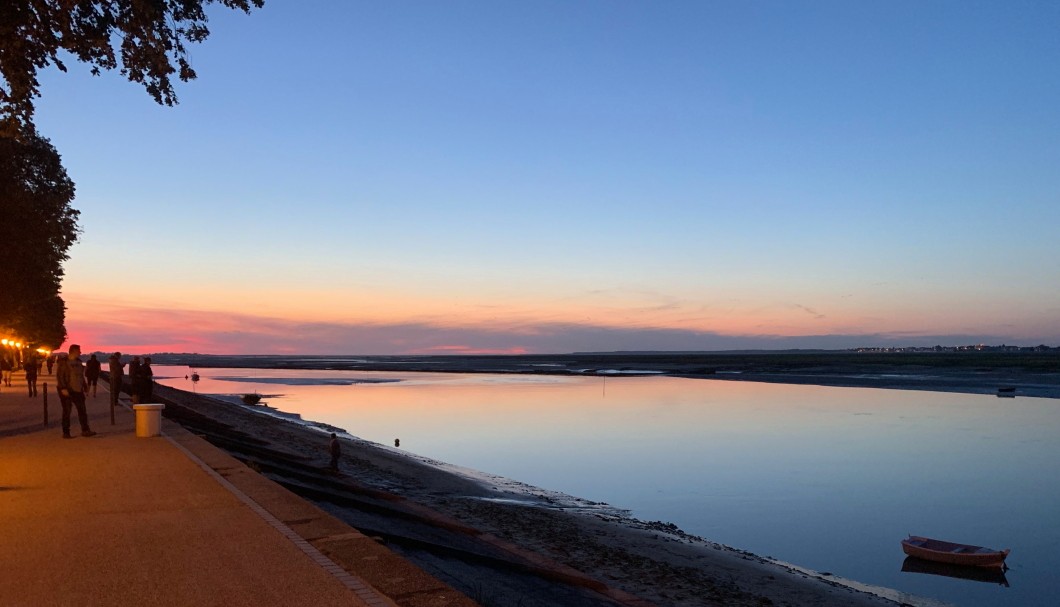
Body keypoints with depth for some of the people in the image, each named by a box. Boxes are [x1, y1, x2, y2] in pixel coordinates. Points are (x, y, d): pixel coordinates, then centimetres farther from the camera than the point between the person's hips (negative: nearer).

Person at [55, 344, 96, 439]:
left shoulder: (78, 362, 12)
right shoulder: (63, 362, -9)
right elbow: (59, 376, -14)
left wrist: (84, 387, 15)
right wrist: (63, 388, -22)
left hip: (77, 390, 6)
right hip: (66, 391, -6)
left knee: (82, 410, 5)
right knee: (66, 411, 1)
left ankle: (85, 430, 9)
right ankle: (65, 432, 9)